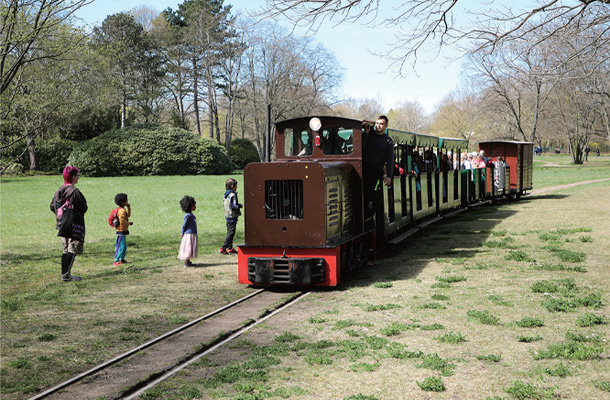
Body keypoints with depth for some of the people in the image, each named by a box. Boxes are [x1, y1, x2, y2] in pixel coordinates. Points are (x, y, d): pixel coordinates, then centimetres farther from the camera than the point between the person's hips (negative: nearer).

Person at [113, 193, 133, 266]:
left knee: (124, 246, 18)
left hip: (123, 231, 11)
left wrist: (128, 207, 16)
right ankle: (116, 261, -8)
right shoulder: (122, 211, -20)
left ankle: (122, 259, 27)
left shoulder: (121, 209, 12)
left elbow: (128, 215, 28)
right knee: (120, 246, -9)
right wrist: (129, 223, -12)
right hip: (121, 231, -11)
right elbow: (122, 222, -26)